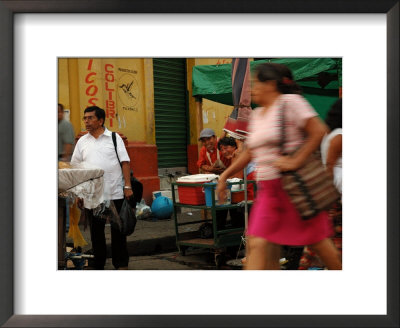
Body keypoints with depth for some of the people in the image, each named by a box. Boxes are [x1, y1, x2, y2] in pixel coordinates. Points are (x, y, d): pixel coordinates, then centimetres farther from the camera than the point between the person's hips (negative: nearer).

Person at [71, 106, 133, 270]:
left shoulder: (114, 138, 4)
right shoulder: (82, 141, 10)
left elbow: (125, 162, -1)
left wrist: (127, 186, -9)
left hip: (115, 193, -2)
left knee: (118, 230, 5)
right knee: (96, 231, 9)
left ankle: (121, 264, 15)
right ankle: (98, 265, 20)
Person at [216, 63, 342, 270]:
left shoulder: (290, 102, -8)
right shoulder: (257, 115, 14)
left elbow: (319, 131, -15)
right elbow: (249, 152, 21)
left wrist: (296, 161, -20)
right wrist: (225, 175, 18)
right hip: (268, 189, 7)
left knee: (317, 241, 8)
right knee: (257, 245, -2)